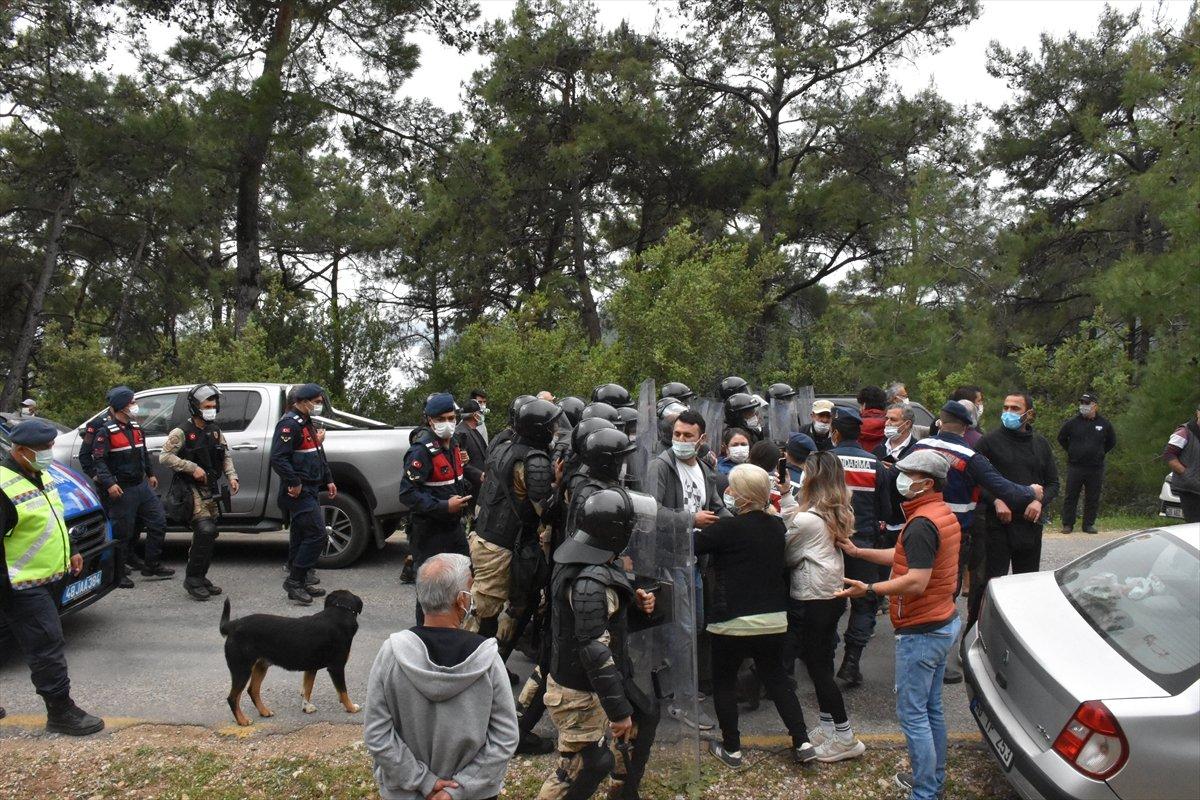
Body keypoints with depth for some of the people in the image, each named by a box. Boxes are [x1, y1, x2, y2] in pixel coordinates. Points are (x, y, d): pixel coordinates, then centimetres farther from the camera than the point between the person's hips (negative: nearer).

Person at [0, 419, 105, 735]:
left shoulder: (40, 476, 11)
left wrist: (71, 551, 24)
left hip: (44, 579, 10)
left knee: (46, 645, 16)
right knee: (47, 646, -6)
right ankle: (60, 712, 3)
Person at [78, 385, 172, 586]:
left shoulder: (135, 427, 13)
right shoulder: (105, 431, -11)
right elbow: (99, 460, -17)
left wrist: (150, 474, 26)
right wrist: (109, 483, -26)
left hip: (142, 485, 8)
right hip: (121, 489, -8)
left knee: (158, 522, 6)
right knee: (122, 532, -1)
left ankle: (152, 567, 16)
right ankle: (118, 575, 11)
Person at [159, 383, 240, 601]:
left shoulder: (215, 430, 11)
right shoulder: (182, 432, -10)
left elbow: (225, 455, 17)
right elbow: (164, 457, -16)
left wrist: (231, 476, 1)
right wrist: (192, 468, -21)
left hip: (211, 490, 8)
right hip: (191, 490, -7)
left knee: (208, 534, 11)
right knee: (205, 530, -20)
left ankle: (200, 578, 22)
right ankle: (192, 579, -10)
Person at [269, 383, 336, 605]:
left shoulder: (307, 424, 19)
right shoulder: (289, 424, -14)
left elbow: (318, 455, 29)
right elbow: (278, 458, -23)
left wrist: (328, 480, 23)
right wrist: (294, 483, -23)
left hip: (310, 490, 10)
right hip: (299, 492, -10)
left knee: (300, 537, 13)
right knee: (316, 534, -13)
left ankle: (299, 581, 19)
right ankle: (295, 581, -7)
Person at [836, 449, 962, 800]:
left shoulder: (921, 524, -23)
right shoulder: (944, 514, 10)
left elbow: (916, 582, -30)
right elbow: (908, 558, 17)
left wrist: (869, 589, -30)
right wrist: (858, 552, 18)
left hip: (922, 632, -10)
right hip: (944, 623, 10)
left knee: (912, 713, -1)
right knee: (931, 707, 20)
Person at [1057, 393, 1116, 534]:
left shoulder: (1104, 424, 4)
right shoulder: (1072, 422, 0)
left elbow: (1111, 442, 19)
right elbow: (1061, 438, 15)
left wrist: (1100, 453, 12)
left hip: (1096, 468, 1)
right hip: (1075, 466, -1)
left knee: (1093, 498, 6)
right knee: (1071, 496, 1)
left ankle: (1089, 524, 16)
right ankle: (1068, 524, 7)